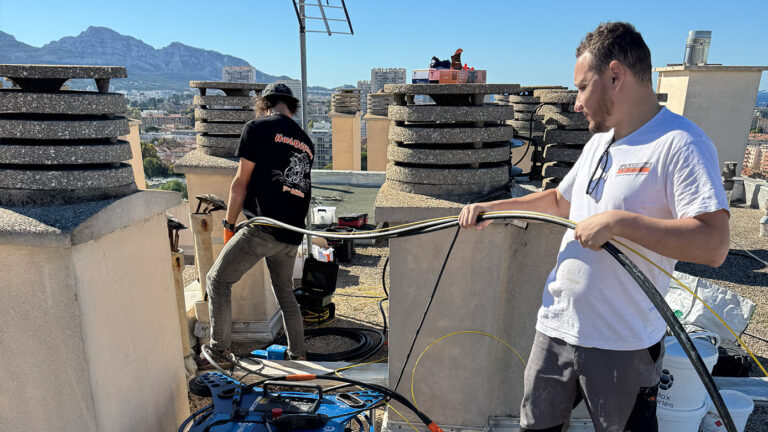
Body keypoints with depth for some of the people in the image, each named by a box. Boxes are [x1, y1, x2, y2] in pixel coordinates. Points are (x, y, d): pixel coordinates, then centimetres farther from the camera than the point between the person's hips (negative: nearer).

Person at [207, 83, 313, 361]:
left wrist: (229, 226, 6)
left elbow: (241, 184, -2)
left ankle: (219, 349, 11)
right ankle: (298, 356, 27)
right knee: (285, 294, 21)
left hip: (262, 229, -6)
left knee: (218, 280, 10)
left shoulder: (258, 128, -1)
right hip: (291, 236, 7)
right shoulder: (306, 142, 17)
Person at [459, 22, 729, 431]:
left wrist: (618, 221, -29)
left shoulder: (680, 144, -16)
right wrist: (493, 207, 13)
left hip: (623, 348, -7)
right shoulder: (599, 142, 11)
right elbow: (559, 200, 22)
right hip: (555, 328, 7)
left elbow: (714, 244, -25)